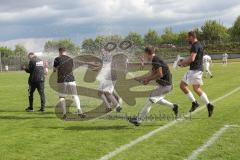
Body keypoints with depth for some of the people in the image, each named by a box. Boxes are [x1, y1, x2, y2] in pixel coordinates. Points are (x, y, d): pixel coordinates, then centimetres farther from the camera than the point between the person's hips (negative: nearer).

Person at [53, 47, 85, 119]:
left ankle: (64, 113, -2)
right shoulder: (70, 59, 11)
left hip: (61, 80, -2)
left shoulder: (57, 59, 1)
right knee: (75, 95, 3)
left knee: (62, 96, 7)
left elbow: (54, 69, 8)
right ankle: (79, 110, -16)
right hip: (71, 79, 2)